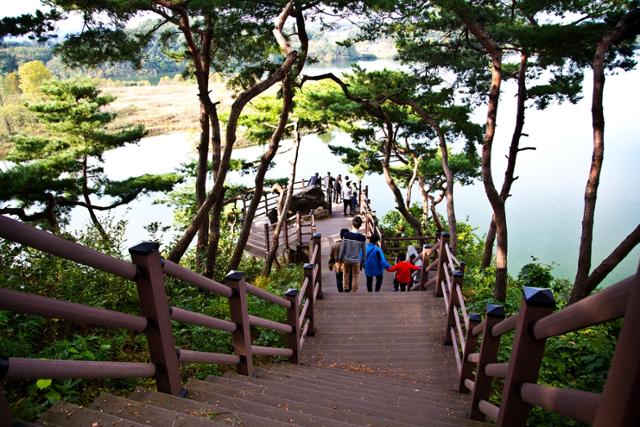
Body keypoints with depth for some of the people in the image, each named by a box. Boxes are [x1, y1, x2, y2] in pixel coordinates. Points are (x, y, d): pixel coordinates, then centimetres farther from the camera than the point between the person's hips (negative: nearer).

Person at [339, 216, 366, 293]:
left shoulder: (346, 235, -14)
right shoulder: (362, 237, -14)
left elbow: (342, 248, -8)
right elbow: (363, 250, -4)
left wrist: (340, 258, 5)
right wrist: (363, 260, 11)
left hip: (346, 259, 2)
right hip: (356, 260, -2)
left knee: (346, 273, 26)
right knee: (355, 277, 12)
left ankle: (347, 288, 34)